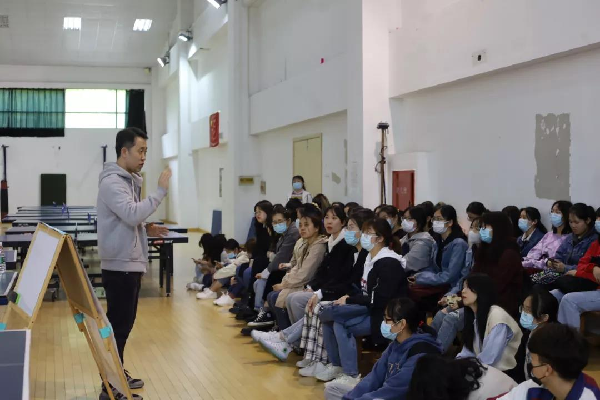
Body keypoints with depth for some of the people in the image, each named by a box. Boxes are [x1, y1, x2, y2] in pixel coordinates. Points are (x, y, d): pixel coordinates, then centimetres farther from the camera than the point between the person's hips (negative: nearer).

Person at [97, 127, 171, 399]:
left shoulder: (129, 181, 15)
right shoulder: (112, 182, -16)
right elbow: (133, 214, -28)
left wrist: (147, 229, 6)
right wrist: (161, 190, -23)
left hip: (131, 264, 10)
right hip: (119, 266, -10)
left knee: (124, 324, 17)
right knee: (118, 326, -5)